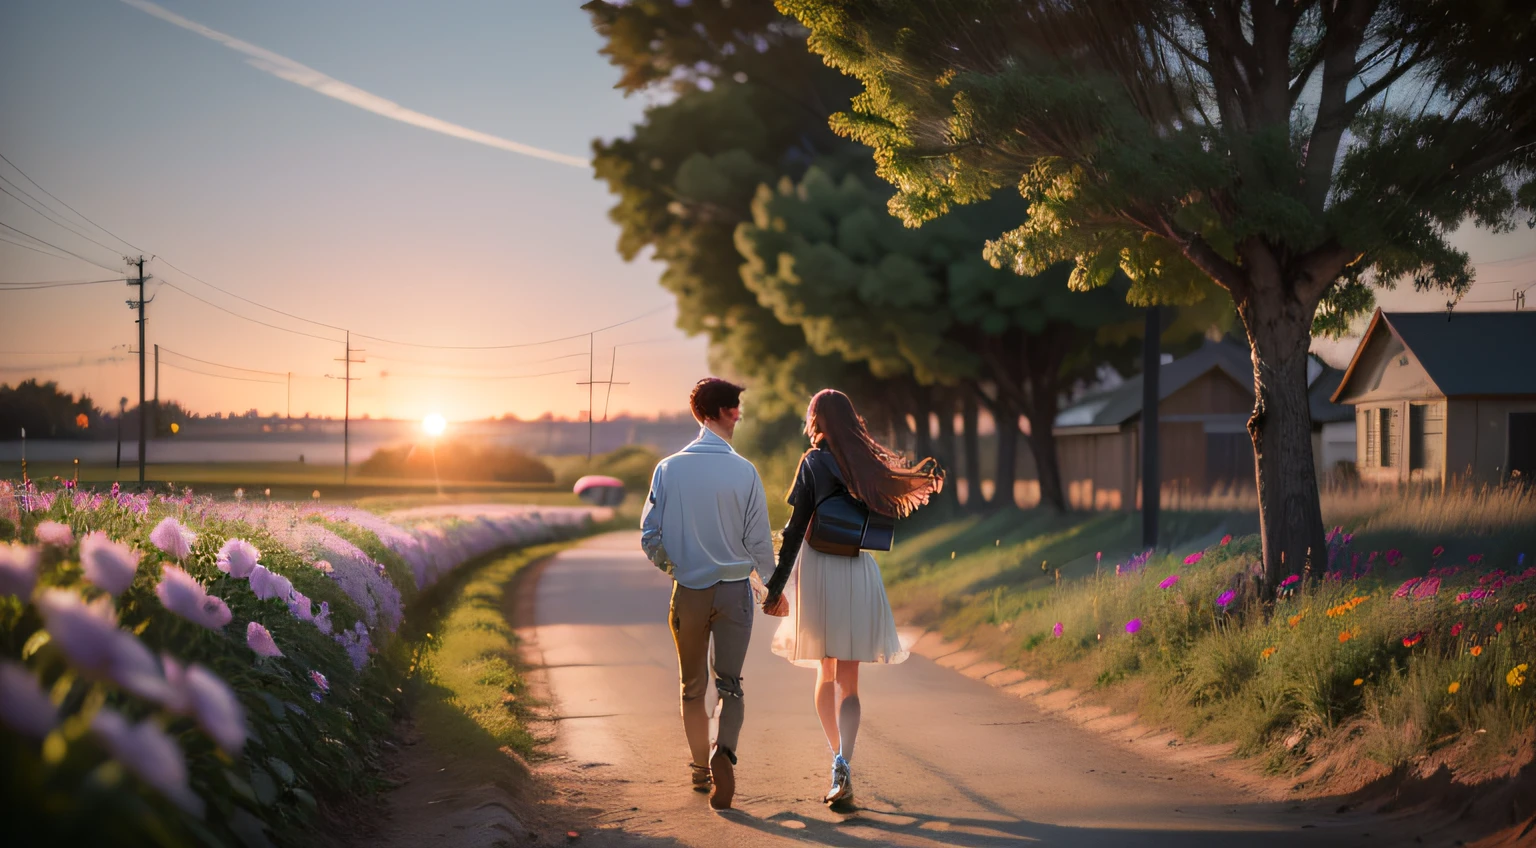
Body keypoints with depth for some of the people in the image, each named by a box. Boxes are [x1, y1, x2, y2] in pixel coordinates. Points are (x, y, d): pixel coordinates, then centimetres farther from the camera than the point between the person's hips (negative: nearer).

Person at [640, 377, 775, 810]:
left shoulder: (669, 468, -4)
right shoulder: (744, 471, -9)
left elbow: (650, 535, -2)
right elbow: (759, 540, -4)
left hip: (688, 591, 2)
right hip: (735, 590, -1)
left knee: (692, 688, 16)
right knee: (730, 684, 6)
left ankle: (701, 769, 25)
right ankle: (723, 753, -18)